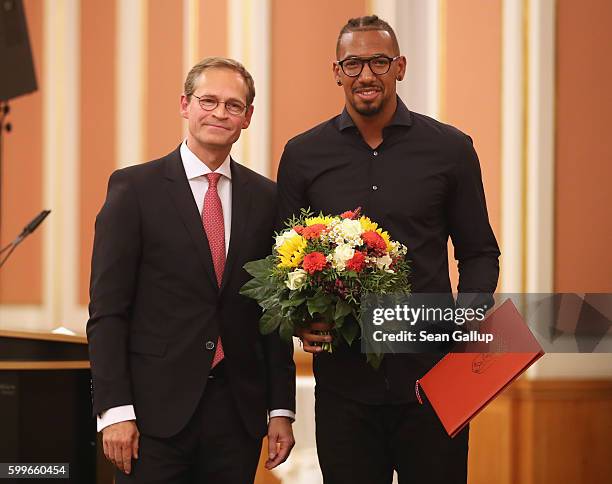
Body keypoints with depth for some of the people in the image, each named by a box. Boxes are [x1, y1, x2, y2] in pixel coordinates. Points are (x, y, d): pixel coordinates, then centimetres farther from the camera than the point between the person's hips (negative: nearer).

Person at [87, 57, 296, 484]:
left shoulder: (265, 198, 10)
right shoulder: (134, 188, -2)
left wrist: (282, 409, 6)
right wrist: (115, 409, -12)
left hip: (239, 412, 3)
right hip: (155, 406, -3)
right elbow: (107, 308, -5)